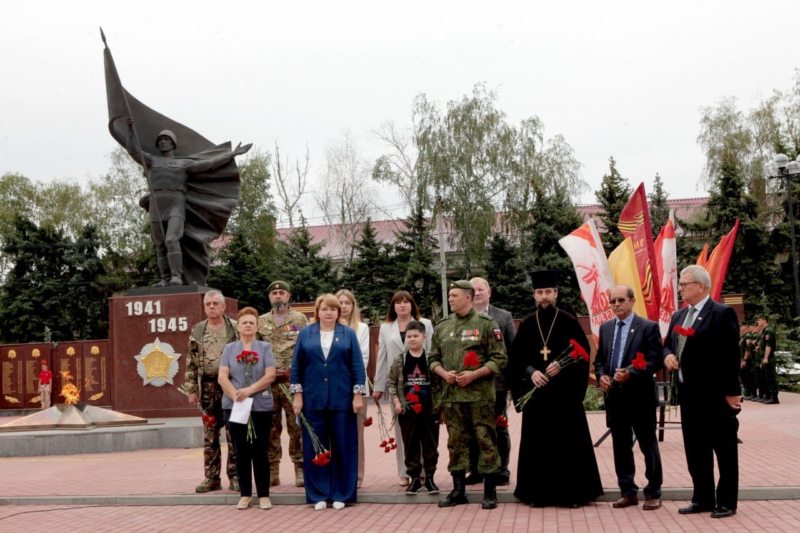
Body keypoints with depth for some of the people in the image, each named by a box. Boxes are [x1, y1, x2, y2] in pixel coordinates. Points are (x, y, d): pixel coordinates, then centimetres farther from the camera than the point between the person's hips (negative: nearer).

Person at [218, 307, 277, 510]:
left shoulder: (265, 348, 5)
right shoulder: (229, 349, 9)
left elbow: (270, 375, -6)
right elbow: (222, 377, -1)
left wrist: (249, 390, -17)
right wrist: (236, 396, -15)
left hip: (261, 406, -2)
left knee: (259, 451, 1)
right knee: (241, 451, 6)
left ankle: (263, 495, 9)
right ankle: (245, 494, 15)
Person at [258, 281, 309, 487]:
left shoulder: (300, 320, 5)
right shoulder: (261, 322, 13)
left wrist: (291, 369, -9)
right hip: (267, 383, 2)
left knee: (297, 427, -1)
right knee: (271, 429, 5)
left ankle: (300, 469, 6)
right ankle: (272, 471, 12)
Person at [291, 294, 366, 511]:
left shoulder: (348, 334, 5)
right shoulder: (305, 334, 6)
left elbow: (357, 365, 2)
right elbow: (296, 366, 6)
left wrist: (358, 394, -5)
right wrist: (297, 395, 0)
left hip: (341, 400, 0)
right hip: (313, 399, 1)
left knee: (343, 447, 3)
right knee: (315, 448, 3)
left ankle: (341, 493, 12)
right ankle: (318, 494, 12)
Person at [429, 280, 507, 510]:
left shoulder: (486, 324, -3)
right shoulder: (442, 326, 12)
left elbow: (500, 359, -5)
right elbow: (433, 358, 16)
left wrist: (474, 374, -15)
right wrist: (444, 373, -4)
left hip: (480, 394, -4)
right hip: (452, 394, 5)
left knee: (486, 441, -1)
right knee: (456, 443, 9)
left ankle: (490, 492, 8)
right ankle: (458, 490, 19)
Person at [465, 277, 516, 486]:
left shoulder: (504, 317, 4)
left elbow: (513, 349, 2)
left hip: (496, 382, -1)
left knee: (499, 428, 7)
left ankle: (502, 471, 17)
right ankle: (475, 470, 20)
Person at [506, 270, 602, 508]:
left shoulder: (569, 322, 1)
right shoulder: (526, 325, 8)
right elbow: (516, 359, 5)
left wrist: (561, 365, -20)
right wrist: (531, 372, -13)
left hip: (565, 392, -2)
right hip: (536, 391, 2)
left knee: (569, 441, 0)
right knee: (537, 442, 4)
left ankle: (573, 491, 9)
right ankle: (539, 492, 13)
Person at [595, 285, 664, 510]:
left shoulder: (649, 327, -5)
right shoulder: (605, 328, 12)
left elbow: (655, 361, -11)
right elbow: (599, 359, 17)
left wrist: (630, 373, -22)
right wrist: (601, 375, -3)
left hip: (640, 396, -5)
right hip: (615, 396, 5)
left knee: (648, 446, 4)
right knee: (621, 447, 10)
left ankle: (653, 493, 13)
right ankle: (628, 492, 19)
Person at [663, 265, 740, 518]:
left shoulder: (722, 314, -11)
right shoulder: (679, 316, 13)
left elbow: (730, 355, -14)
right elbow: (667, 344, 21)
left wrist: (732, 391, -16)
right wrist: (667, 355, -3)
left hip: (716, 395, -8)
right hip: (688, 393, 8)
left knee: (724, 449, 3)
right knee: (695, 449, 12)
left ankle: (726, 502, 11)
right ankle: (703, 499, 22)